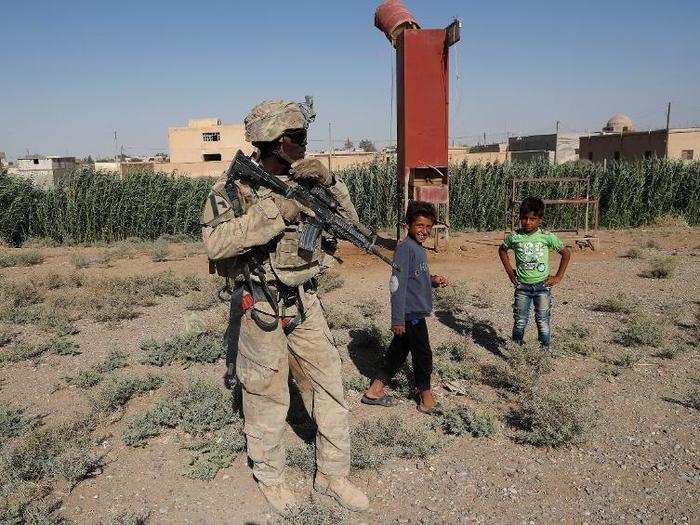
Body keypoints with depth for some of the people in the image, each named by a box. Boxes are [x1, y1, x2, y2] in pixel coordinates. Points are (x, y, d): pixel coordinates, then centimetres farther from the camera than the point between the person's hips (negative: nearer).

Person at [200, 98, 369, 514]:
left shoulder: (303, 182, 5)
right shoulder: (235, 187, -10)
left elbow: (348, 219, 5)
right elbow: (216, 242, -24)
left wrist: (328, 181, -11)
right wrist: (273, 211, -28)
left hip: (305, 306, 6)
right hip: (261, 310, -5)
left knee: (330, 387, 10)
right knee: (268, 398, 9)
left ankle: (333, 474, 29)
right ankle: (270, 476, 33)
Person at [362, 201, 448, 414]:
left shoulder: (419, 248, 12)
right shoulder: (405, 248, -17)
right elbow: (397, 285, -20)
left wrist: (433, 280, 3)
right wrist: (398, 319, -21)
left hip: (416, 313, 9)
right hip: (410, 314, -9)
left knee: (398, 352, 15)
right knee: (423, 355, 4)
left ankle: (375, 391, 25)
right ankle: (426, 399, 22)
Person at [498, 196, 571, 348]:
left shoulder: (547, 237, -6)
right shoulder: (514, 237, -4)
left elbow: (566, 253, 5)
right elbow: (502, 250, 16)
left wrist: (559, 276, 2)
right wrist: (509, 271, 9)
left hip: (542, 285, -1)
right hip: (522, 286, 1)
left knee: (543, 321, 3)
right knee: (519, 321, 6)